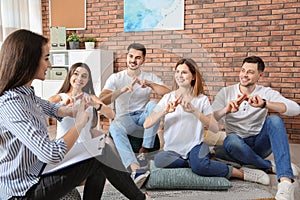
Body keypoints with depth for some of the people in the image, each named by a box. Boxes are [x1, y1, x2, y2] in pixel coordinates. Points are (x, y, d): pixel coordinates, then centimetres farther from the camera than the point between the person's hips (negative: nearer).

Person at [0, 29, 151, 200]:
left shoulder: (25, 92, 0)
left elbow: (52, 109, 18)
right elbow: (52, 154, -35)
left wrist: (73, 110, -5)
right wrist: (79, 124, -19)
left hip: (38, 169, 9)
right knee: (99, 158, -7)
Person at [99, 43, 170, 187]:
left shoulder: (150, 77, 8)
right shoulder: (115, 78, 4)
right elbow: (101, 101, -10)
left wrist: (149, 84, -20)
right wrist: (122, 90, -24)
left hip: (144, 116, 1)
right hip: (124, 118, -1)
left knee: (153, 105, -32)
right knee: (114, 127, -36)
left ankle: (143, 152, -25)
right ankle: (135, 168, -52)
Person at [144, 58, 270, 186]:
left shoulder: (202, 99, 2)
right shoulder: (168, 98, 5)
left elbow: (215, 128, -12)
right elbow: (146, 124, -4)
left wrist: (194, 110, -22)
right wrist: (164, 111, -19)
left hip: (195, 147, -2)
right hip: (173, 150, 2)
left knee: (199, 165, -35)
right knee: (159, 159, -32)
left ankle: (241, 173, -13)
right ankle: (198, 163, -11)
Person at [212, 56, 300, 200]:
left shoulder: (266, 93, 0)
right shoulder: (226, 93, 1)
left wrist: (264, 104, -32)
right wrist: (227, 110, -34)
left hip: (260, 143, 1)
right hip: (237, 143, 0)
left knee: (274, 120, -27)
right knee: (231, 140, -35)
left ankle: (286, 180, -37)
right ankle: (271, 166, -15)